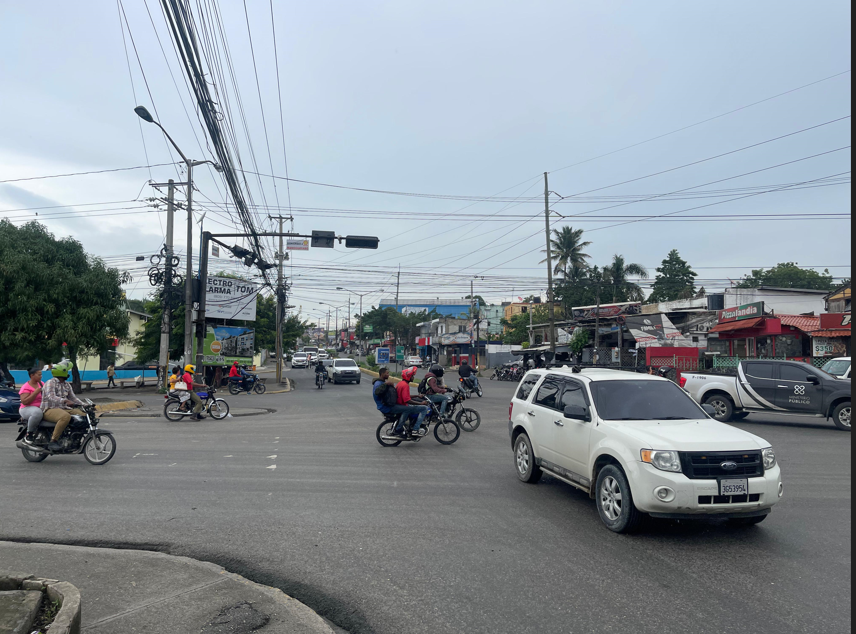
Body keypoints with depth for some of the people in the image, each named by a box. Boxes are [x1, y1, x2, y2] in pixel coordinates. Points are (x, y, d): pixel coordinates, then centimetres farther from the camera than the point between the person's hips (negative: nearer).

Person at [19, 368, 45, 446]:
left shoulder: (42, 384, 14)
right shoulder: (26, 387, -7)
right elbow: (24, 401, -19)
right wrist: (36, 392, -22)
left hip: (41, 408, 7)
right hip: (27, 409, -6)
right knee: (37, 412, -41)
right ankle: (29, 434, -19)